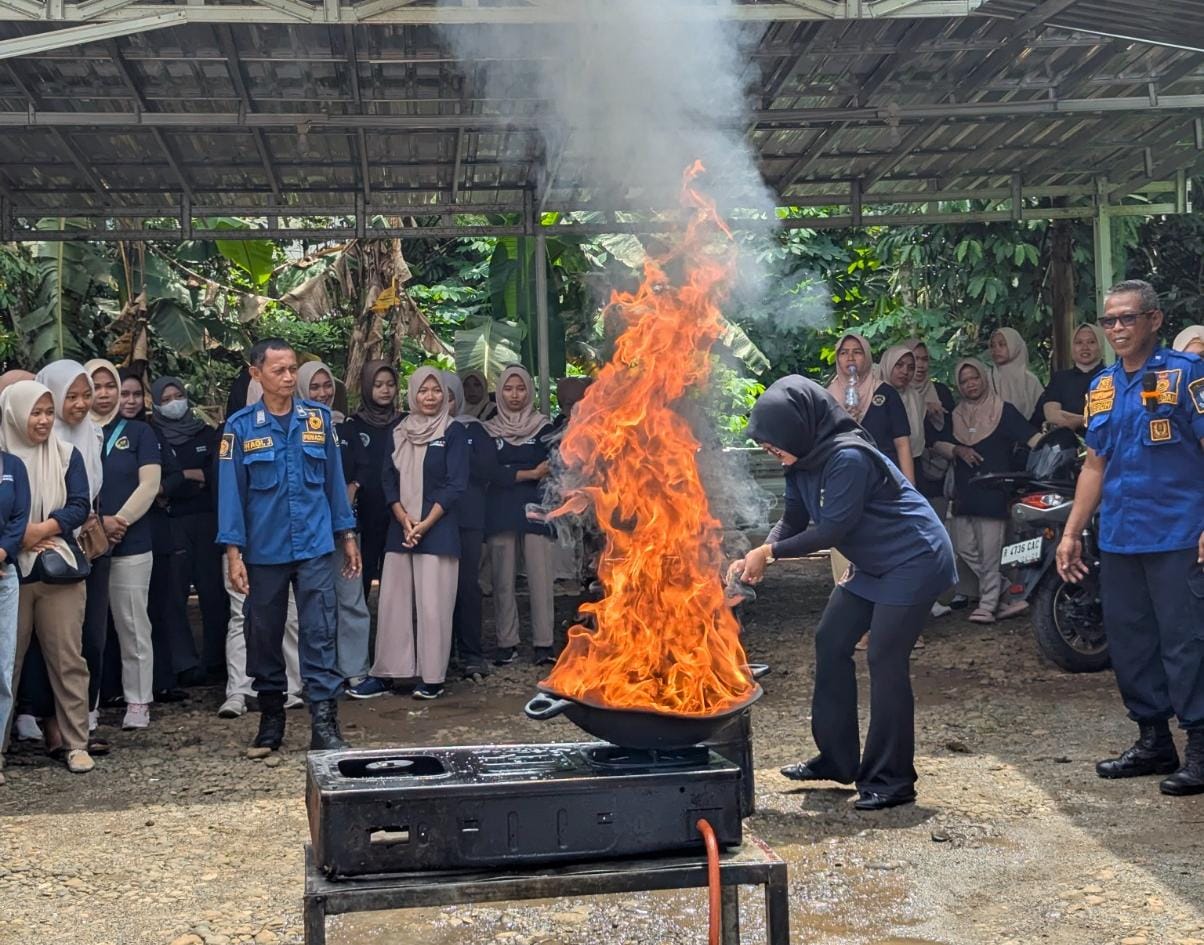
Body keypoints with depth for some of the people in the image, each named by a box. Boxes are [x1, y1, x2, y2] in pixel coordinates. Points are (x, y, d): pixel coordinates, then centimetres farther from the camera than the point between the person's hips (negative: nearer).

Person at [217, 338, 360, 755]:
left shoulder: (318, 418, 2)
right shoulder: (241, 427, -2)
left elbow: (334, 478, 8)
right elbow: (231, 491, -2)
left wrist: (347, 535, 8)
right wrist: (233, 553, -7)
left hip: (315, 547, 0)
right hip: (264, 551, 0)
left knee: (320, 635, -5)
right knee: (264, 637, 10)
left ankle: (324, 724, -3)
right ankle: (270, 721, 23)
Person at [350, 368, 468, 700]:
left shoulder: (454, 432, -1)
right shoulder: (399, 433, 12)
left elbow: (456, 485, -6)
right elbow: (389, 480, 9)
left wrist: (425, 524, -12)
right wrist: (404, 519, -7)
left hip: (437, 530, -4)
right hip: (400, 529, 4)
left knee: (432, 604, -4)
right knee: (393, 601, 4)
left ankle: (432, 678, 3)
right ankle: (384, 674, 10)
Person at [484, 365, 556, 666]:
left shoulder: (544, 427, 9)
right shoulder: (488, 430, 11)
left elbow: (552, 468, -1)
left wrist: (509, 474, -9)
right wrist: (529, 474, -10)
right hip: (500, 515, 1)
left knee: (540, 578, -8)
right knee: (503, 581, 1)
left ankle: (544, 644, -6)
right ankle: (507, 644, 6)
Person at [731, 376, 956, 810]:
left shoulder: (848, 458, -27)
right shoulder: (803, 462, 1)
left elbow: (833, 528, -25)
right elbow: (794, 520, 5)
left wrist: (769, 552, -18)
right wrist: (758, 556, -13)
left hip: (913, 561, -10)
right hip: (872, 565, 10)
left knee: (885, 661, -12)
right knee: (830, 642, 9)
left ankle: (891, 780, -4)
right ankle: (838, 759, 19)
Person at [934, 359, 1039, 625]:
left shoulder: (1004, 411, -1)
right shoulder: (957, 415, 15)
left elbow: (1031, 437, -9)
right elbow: (939, 444, 15)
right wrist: (957, 450, -5)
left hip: (994, 491, -6)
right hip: (964, 492, 6)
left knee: (990, 553, -6)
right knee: (965, 549, 4)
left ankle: (988, 604, 4)